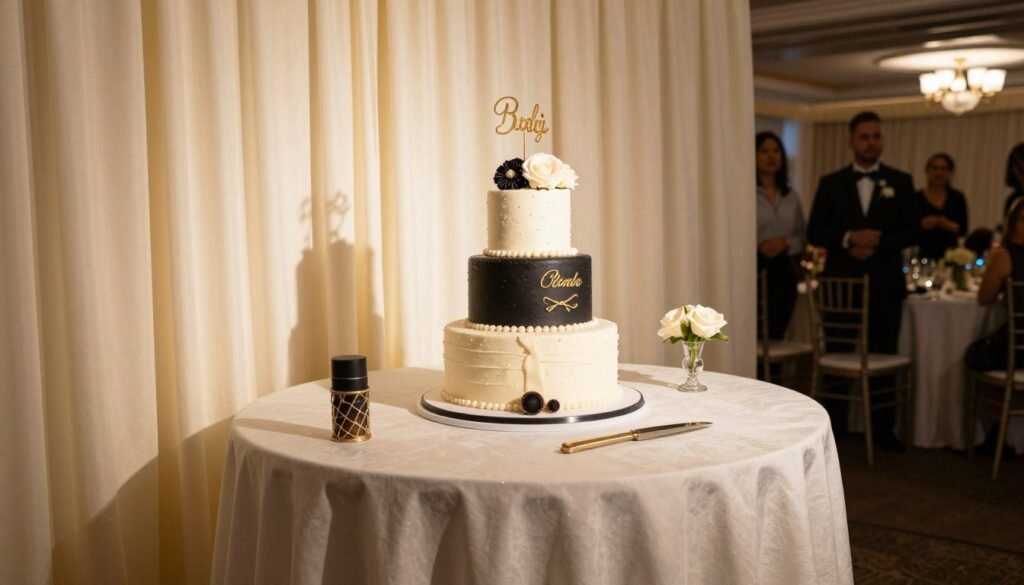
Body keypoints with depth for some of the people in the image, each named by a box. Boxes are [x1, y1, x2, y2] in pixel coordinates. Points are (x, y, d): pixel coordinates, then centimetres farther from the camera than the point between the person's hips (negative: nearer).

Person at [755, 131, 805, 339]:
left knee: (776, 335, 6)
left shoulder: (791, 197, 13)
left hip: (784, 272, 5)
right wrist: (757, 246, -19)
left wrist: (785, 243, -6)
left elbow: (801, 238, 14)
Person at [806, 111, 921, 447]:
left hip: (885, 283, 0)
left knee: (882, 355, 4)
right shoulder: (831, 183, 6)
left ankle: (883, 428, 13)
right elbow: (815, 232, 2)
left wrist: (878, 245, -14)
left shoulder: (900, 182, 7)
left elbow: (913, 231, 2)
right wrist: (849, 238, -16)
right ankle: (833, 425, 13)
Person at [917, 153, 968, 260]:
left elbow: (963, 230, 4)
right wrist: (922, 225, -17)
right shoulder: (917, 197, 2)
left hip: (947, 254, 1)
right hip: (922, 254, -1)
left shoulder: (958, 198, 8)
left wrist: (949, 225, -14)